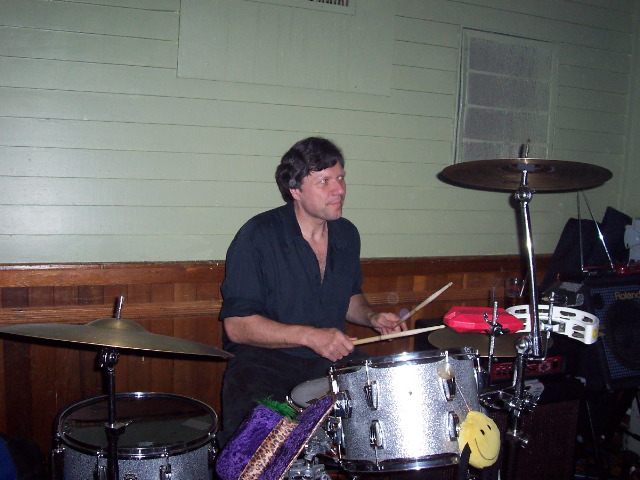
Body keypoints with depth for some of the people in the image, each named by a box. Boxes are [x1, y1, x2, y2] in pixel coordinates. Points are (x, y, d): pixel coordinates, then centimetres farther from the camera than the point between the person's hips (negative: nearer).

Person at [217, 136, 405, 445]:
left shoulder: (347, 235, 6)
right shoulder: (257, 236, -14)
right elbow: (237, 325, -16)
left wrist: (372, 318, 1)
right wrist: (310, 336, -23)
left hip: (332, 358, 6)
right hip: (264, 359, -5)